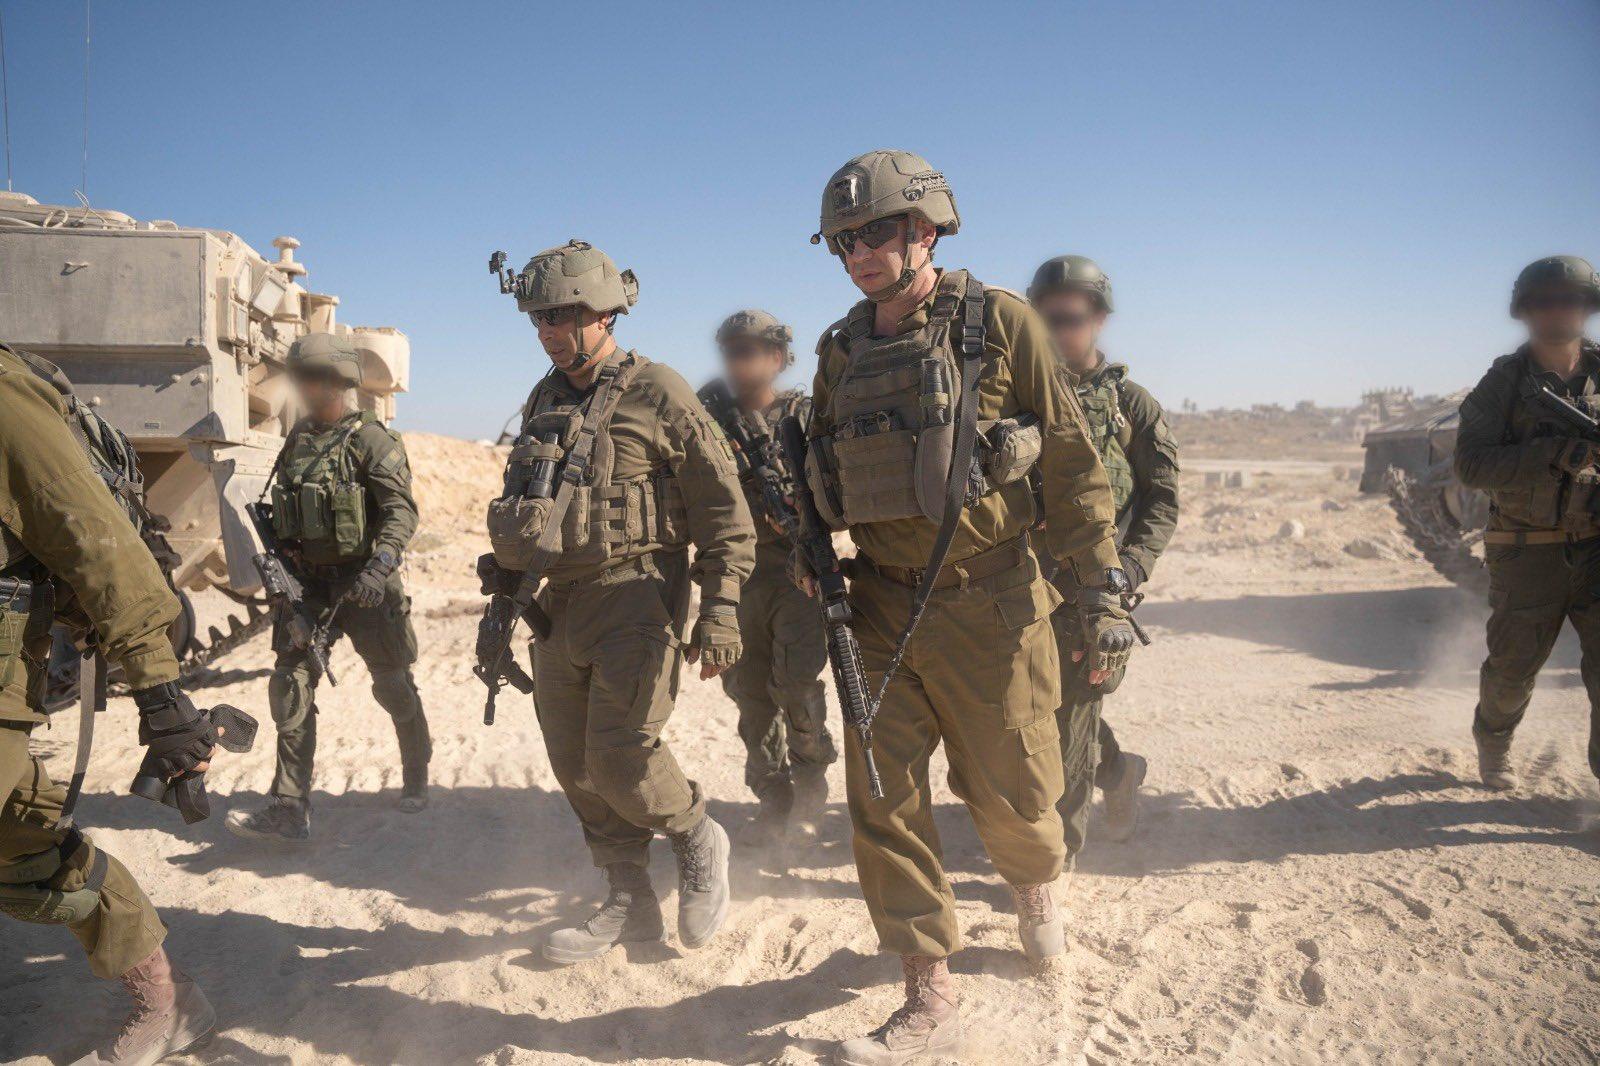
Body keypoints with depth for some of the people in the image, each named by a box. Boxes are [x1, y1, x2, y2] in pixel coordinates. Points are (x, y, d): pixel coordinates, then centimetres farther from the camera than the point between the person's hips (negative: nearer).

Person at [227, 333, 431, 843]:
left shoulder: (370, 438, -10)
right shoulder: (297, 441, 12)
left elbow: (402, 509, -18)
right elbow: (284, 518, 20)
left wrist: (381, 563, -30)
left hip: (364, 585, -6)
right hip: (308, 584, 6)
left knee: (393, 686, 7)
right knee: (290, 687, -2)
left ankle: (415, 776, 30)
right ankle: (289, 809, 1)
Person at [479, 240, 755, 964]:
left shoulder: (656, 395, -6)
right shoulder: (544, 403, 14)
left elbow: (724, 510, -7)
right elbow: (517, 514, 23)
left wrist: (720, 610, -13)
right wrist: (499, 604, 20)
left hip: (634, 602, -7)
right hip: (560, 606, 7)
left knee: (620, 757, -15)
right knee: (577, 769, 9)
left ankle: (698, 841, 14)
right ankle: (629, 903, 23)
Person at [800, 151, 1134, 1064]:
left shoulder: (999, 323, -6)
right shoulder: (842, 352, 8)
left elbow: (1074, 463, -5)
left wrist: (1105, 592, -8)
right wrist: (812, 551, 6)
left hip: (986, 603, -4)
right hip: (881, 607, 4)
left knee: (1010, 795, 9)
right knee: (884, 799, 1)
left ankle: (1036, 889, 44)